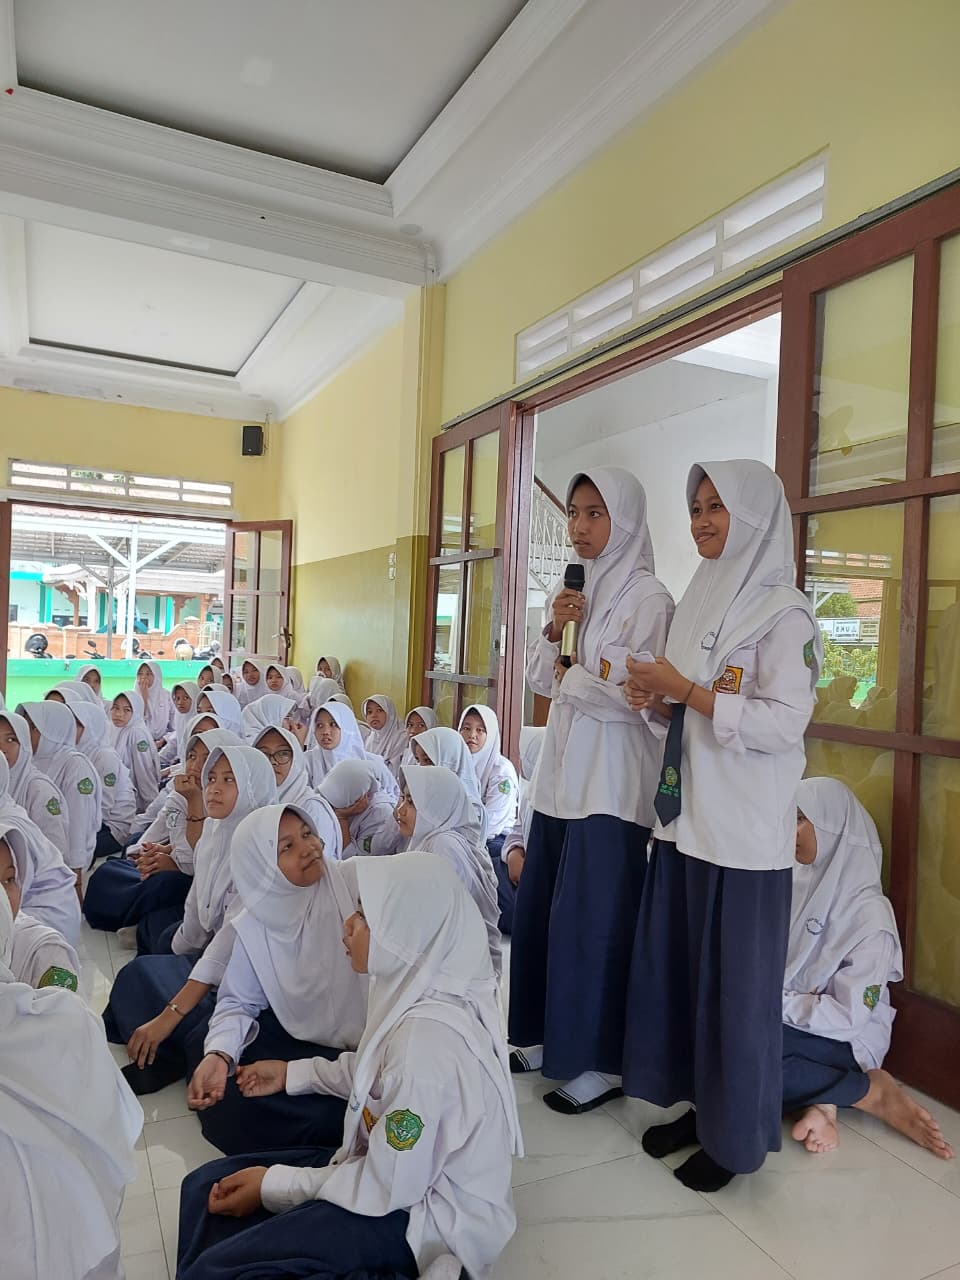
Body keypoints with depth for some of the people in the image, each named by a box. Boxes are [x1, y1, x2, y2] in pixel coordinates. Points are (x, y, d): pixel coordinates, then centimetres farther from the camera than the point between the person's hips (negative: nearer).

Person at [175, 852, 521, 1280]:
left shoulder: (428, 1036, -32)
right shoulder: (418, 987, -5)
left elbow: (389, 1186, -22)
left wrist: (274, 1186, -12)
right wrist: (295, 1073, 16)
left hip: (432, 1214, -8)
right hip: (408, 1173, 9)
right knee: (206, 1187, 5)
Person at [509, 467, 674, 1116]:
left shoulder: (647, 598, -10)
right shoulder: (575, 592, 13)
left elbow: (638, 696, -19)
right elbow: (540, 679, 12)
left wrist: (569, 677, -7)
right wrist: (553, 631, -6)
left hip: (612, 782, -7)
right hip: (562, 773, 8)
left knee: (594, 922, 1)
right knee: (539, 910, 13)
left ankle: (601, 1063, 19)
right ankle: (546, 1038, 31)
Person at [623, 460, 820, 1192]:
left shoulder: (783, 613, -11)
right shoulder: (698, 602, 12)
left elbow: (783, 723, -20)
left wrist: (684, 689, -19)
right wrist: (656, 703, -1)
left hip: (744, 830, -7)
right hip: (684, 818, 7)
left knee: (737, 983, 6)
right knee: (677, 969, 14)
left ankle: (737, 1134, 24)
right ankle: (697, 1105, 32)